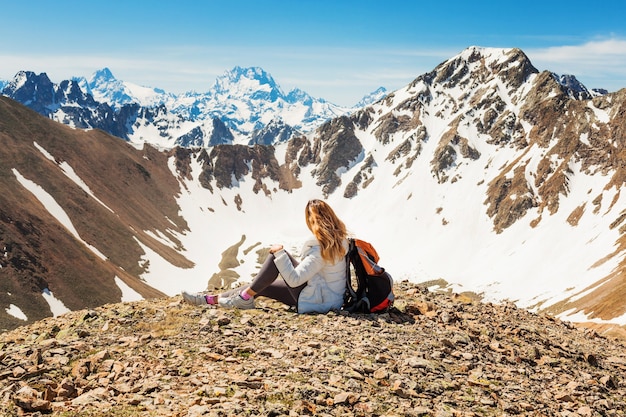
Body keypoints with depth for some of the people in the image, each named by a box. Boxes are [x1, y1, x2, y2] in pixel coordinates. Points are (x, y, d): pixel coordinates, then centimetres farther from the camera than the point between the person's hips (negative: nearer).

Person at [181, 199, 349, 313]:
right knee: (261, 286, 10)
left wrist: (280, 253, -19)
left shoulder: (321, 249, -25)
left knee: (275, 255, -12)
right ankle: (209, 299, 16)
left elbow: (294, 280, -26)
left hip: (316, 300, -9)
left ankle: (245, 297, -1)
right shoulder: (340, 239, 1)